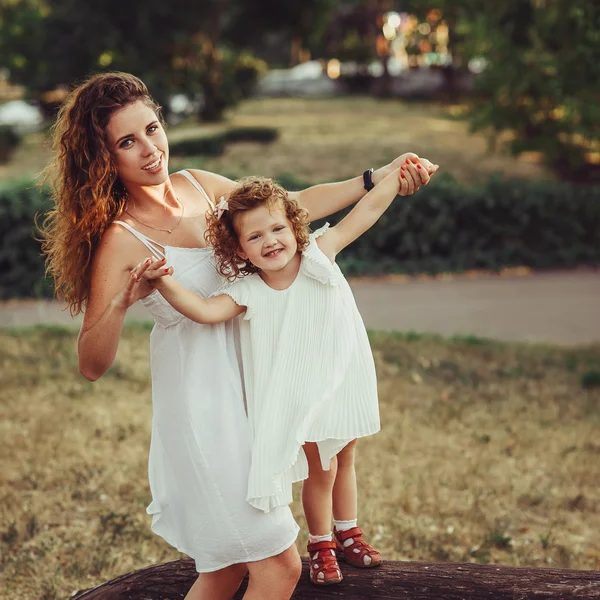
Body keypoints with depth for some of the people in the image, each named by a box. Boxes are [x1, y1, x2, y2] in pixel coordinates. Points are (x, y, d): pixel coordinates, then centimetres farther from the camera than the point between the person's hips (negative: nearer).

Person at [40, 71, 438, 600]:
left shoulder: (197, 185, 1)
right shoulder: (121, 239, -19)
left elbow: (290, 205, 14)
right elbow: (92, 365, -22)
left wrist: (377, 179, 13)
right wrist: (121, 303, -40)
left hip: (243, 380, 7)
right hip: (201, 393, -7)